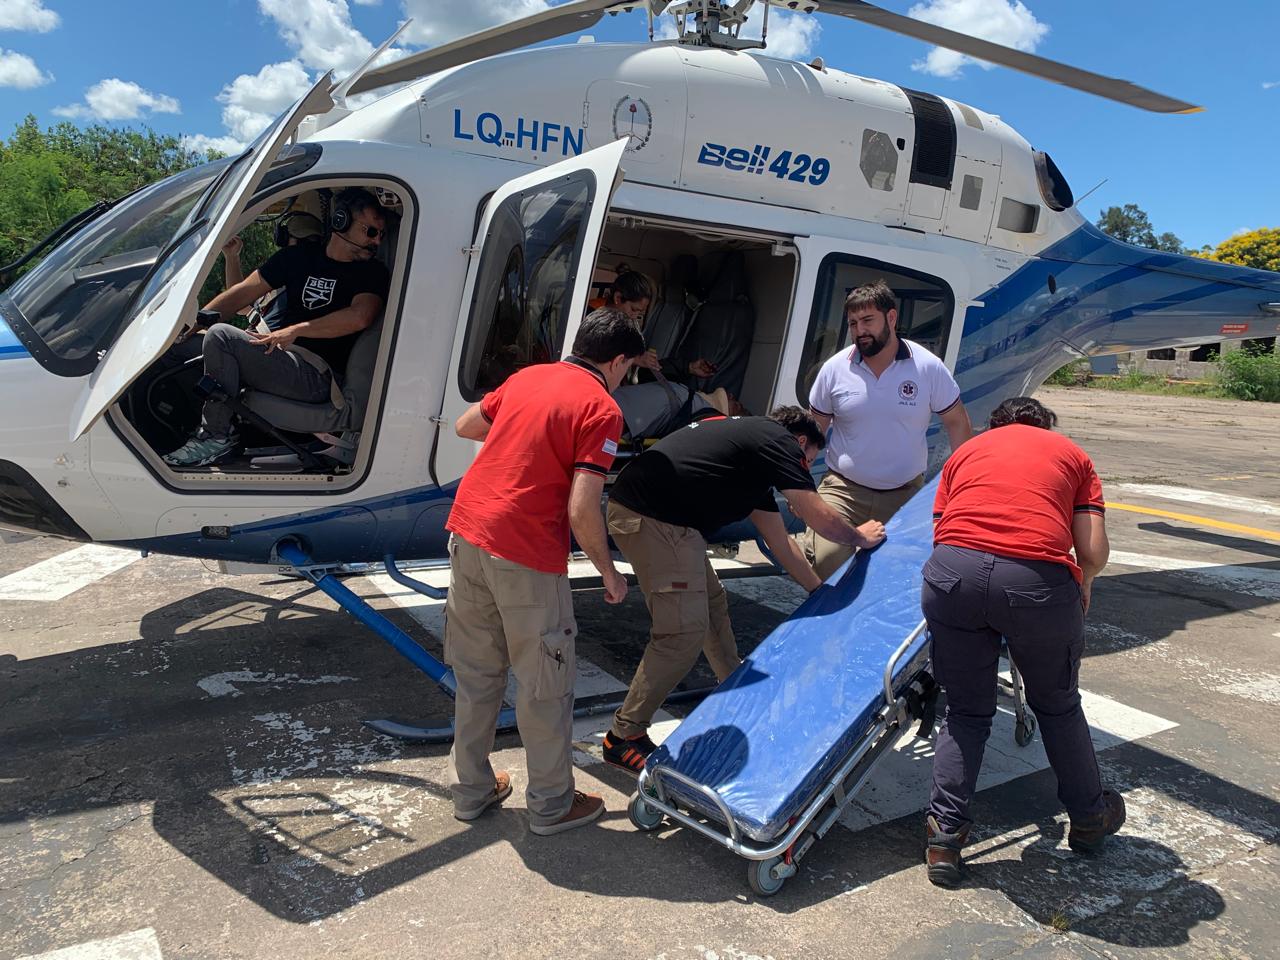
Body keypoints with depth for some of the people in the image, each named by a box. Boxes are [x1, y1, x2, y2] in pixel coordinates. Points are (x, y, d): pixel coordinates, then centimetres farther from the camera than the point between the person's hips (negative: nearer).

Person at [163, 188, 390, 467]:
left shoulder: (373, 274, -2)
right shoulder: (299, 256, 13)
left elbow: (359, 316, -23)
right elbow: (243, 293, 9)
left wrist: (296, 329, -21)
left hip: (317, 375, -6)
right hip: (282, 356, 6)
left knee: (221, 336, -20)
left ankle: (217, 436, -12)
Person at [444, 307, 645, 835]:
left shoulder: (526, 376, 10)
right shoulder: (601, 410, -10)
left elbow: (465, 426, 24)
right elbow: (581, 511, -17)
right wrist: (609, 573, -2)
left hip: (467, 533, 7)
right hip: (525, 557, -7)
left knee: (476, 675, 20)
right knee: (544, 688, 10)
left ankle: (471, 789, 35)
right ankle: (551, 805, 26)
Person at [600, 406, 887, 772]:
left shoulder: (754, 454, 25)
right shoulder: (779, 440, -3)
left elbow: (780, 542, 30)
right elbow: (821, 518, -4)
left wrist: (821, 591, 35)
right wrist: (859, 536, 17)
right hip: (652, 518, -11)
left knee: (713, 606, 21)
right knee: (685, 630, -8)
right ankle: (624, 736, 2)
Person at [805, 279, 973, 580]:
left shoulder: (928, 367, -4)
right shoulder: (834, 369, -2)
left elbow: (956, 423, 5)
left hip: (906, 494, 1)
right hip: (844, 490, 0)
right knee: (823, 564, -16)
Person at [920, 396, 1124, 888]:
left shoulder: (966, 451, 28)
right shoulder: (1072, 453, 24)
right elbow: (1093, 553, 12)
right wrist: (1082, 585, 34)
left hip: (954, 571, 1)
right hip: (1038, 579, -1)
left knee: (966, 710, 20)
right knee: (1057, 705, 25)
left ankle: (944, 834, 18)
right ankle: (1089, 819, 44)